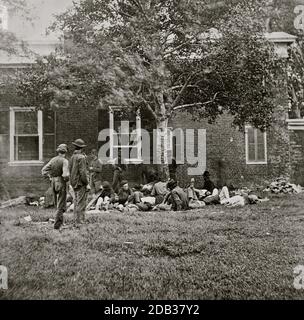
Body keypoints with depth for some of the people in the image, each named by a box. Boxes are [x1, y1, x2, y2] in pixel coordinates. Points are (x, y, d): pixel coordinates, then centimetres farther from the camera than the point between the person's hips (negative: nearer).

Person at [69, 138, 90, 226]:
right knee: (81, 203, -5)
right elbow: (83, 172, -19)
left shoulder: (72, 157, 12)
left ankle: (76, 221, 21)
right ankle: (80, 222, -4)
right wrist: (87, 183, -14)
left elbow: (70, 171, 16)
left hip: (74, 183, 9)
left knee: (76, 202, 15)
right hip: (81, 183, -9)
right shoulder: (81, 157, -15)